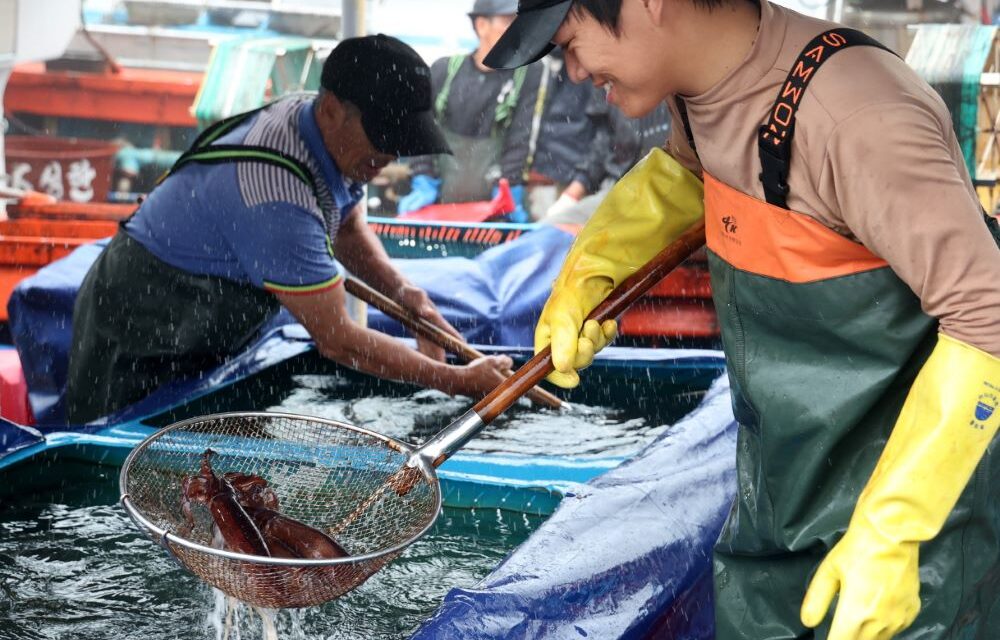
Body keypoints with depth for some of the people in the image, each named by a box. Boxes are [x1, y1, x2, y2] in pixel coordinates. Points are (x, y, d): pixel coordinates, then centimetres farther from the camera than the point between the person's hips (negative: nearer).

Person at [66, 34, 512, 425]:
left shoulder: (318, 124, -9)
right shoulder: (276, 196, -37)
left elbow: (348, 228, 10)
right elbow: (336, 339, -32)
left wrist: (404, 294, -9)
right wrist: (458, 381, -28)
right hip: (136, 344, -9)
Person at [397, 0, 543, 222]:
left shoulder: (530, 74, 1)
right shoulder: (444, 70, 10)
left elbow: (521, 139, -6)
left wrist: (508, 194, -14)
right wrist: (424, 185, -4)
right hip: (441, 203, 3)